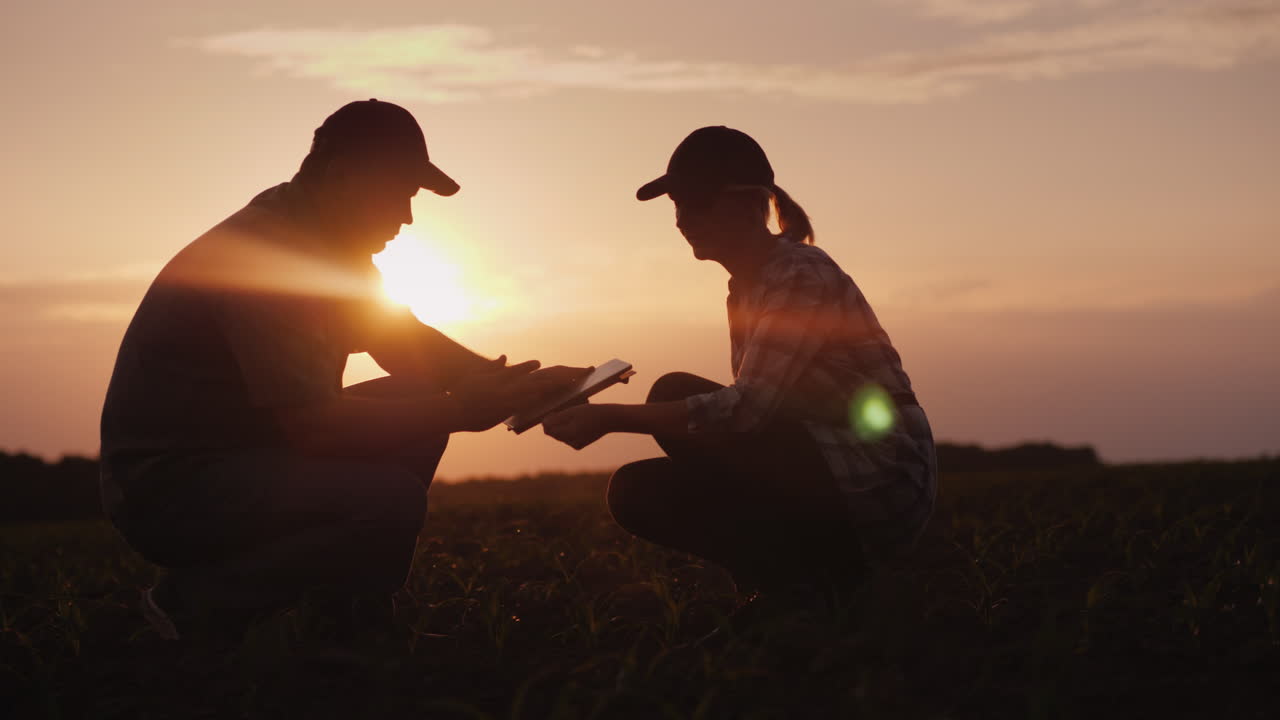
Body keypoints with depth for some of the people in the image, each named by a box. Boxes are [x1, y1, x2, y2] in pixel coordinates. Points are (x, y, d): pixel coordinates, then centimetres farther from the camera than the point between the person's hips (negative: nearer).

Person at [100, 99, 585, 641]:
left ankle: (350, 615, 6)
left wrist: (513, 386, 2)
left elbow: (405, 343, 18)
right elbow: (312, 424, -26)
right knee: (391, 500, -28)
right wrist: (460, 411, -21)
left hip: (247, 453, 10)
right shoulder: (263, 250, -23)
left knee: (424, 403, 4)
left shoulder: (334, 244, 8)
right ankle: (192, 604, -11)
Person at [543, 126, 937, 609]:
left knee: (676, 395, -18)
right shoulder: (746, 288, 13)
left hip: (879, 488, -9)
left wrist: (612, 417, -26)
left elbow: (745, 409, -26)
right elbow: (754, 409, 12)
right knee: (637, 491, 0)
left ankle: (798, 580, -13)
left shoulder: (802, 278, -17)